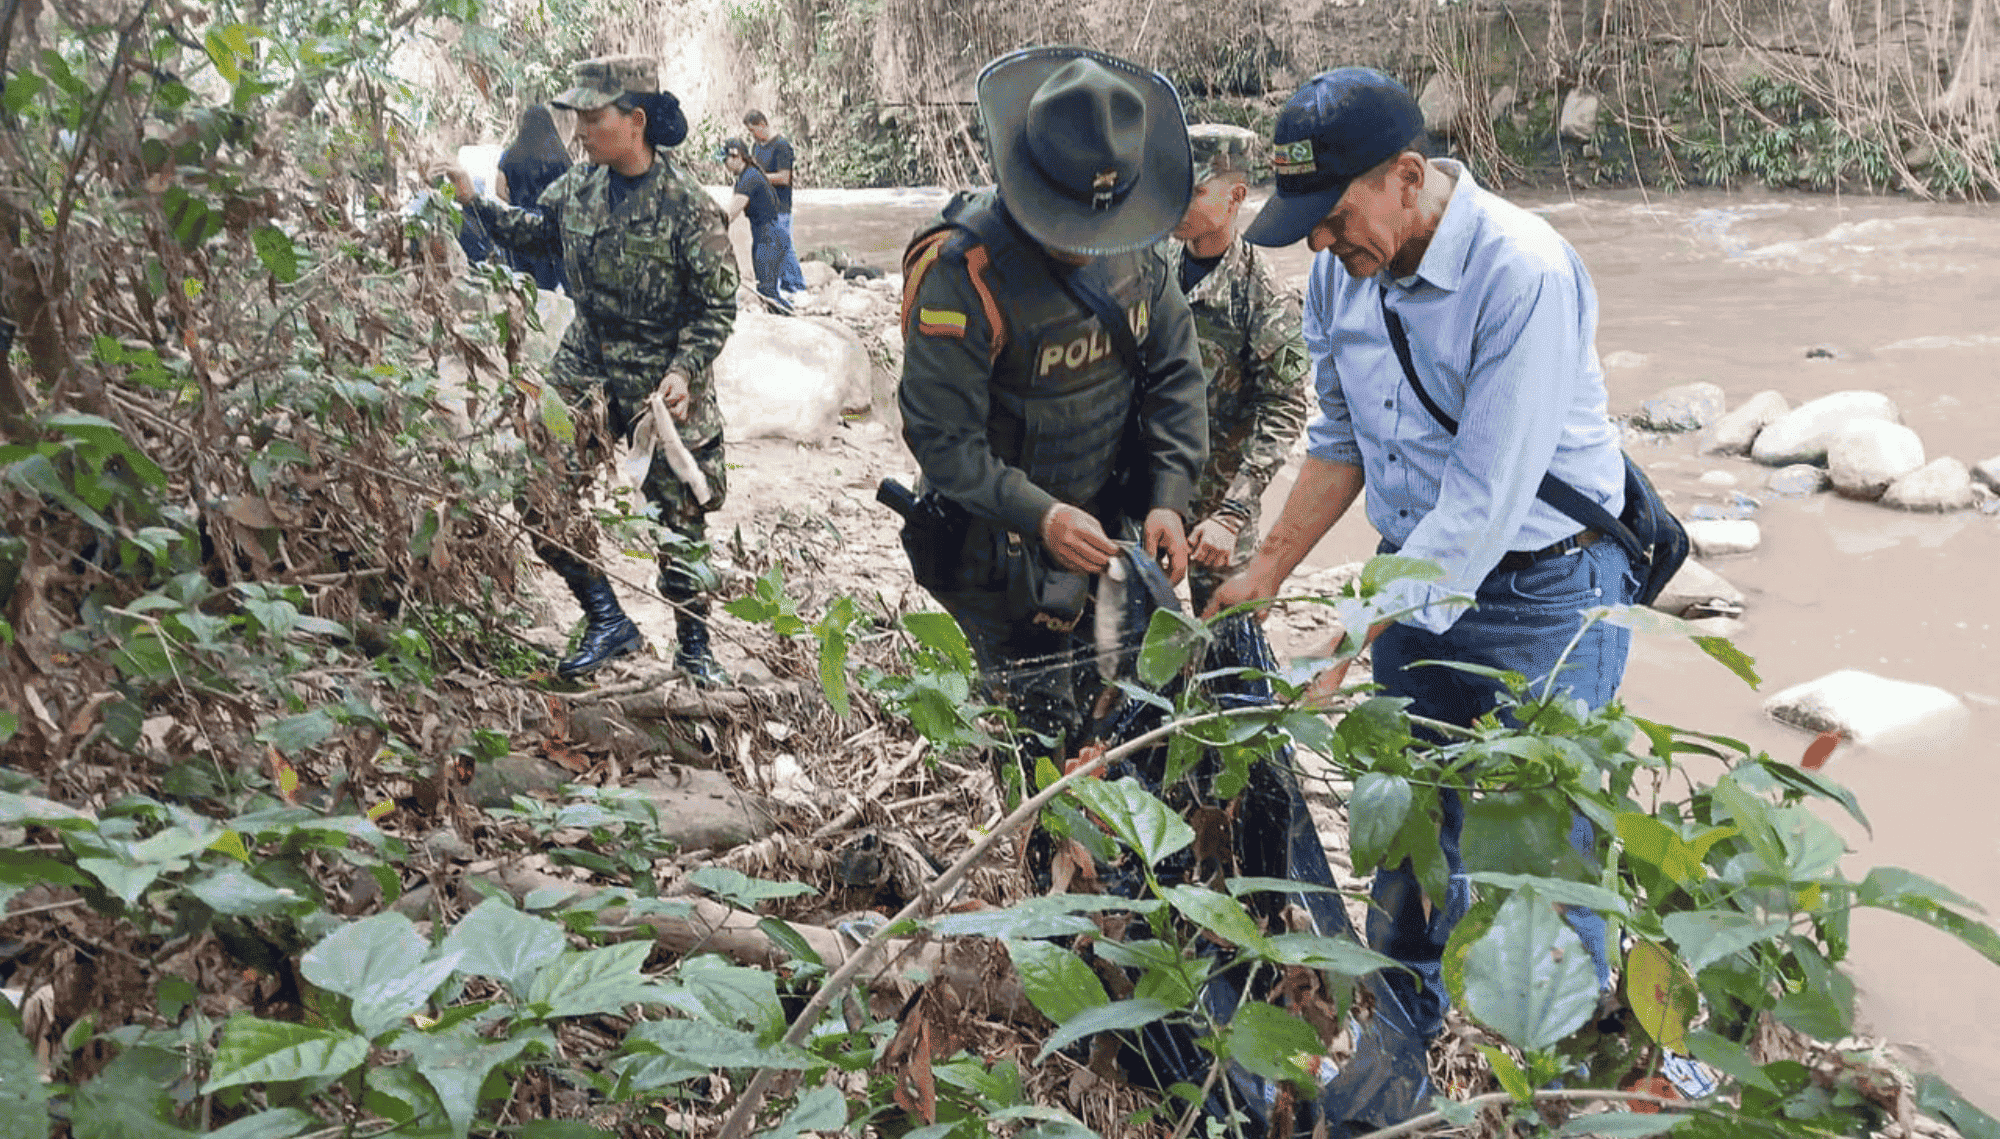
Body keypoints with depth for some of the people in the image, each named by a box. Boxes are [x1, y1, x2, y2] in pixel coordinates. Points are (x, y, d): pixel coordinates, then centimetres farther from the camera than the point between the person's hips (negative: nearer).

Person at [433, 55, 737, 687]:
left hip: (666, 378, -5)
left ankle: (694, 646, 23)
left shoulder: (685, 202, -17)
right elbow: (535, 231, 20)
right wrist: (473, 200, 9)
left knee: (679, 517, 5)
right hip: (588, 366, 5)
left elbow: (718, 303, -13)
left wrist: (684, 369, -24)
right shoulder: (579, 185, 0)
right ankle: (608, 623, 11)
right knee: (543, 492, -5)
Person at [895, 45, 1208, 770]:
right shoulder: (962, 274, -23)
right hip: (1005, 556, -6)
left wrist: (1170, 499, -10)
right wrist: (1040, 517, -32)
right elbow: (941, 438, -21)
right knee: (1040, 737, 0)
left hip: (1114, 525, 6)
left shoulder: (1133, 246, -3)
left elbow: (1175, 373, 2)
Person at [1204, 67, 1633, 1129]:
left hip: (1541, 591, -6)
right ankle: (1401, 1032, 35)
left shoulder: (1525, 273, -26)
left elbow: (1484, 502, -28)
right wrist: (1265, 571, 8)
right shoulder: (1339, 270, -3)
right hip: (1415, 580, 6)